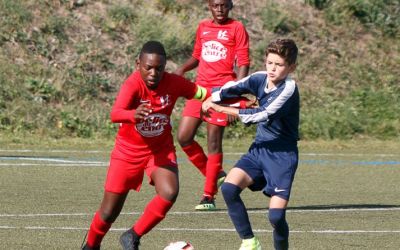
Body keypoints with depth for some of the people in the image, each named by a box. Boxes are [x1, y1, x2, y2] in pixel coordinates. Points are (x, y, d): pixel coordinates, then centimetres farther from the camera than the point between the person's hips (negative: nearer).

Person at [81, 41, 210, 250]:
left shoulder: (174, 83, -15)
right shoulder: (133, 84, -28)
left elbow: (203, 94, 0)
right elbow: (115, 114, -44)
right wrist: (133, 115, -66)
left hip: (161, 150, 2)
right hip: (128, 151, -2)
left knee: (170, 192, -25)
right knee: (109, 212, 2)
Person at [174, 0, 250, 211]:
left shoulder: (237, 29, -3)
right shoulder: (203, 27, 14)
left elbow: (243, 64, -7)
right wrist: (182, 69, 5)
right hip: (200, 88, 6)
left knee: (213, 143, -6)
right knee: (184, 137, -1)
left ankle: (209, 195, 2)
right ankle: (214, 175, 18)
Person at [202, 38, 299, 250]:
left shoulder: (288, 89, -19)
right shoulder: (260, 79, 0)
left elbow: (264, 115, -26)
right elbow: (232, 88, 5)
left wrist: (224, 110, -21)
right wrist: (210, 100, -13)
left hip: (282, 155, -6)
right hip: (259, 149, 6)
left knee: (276, 216, -14)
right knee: (229, 188, -15)